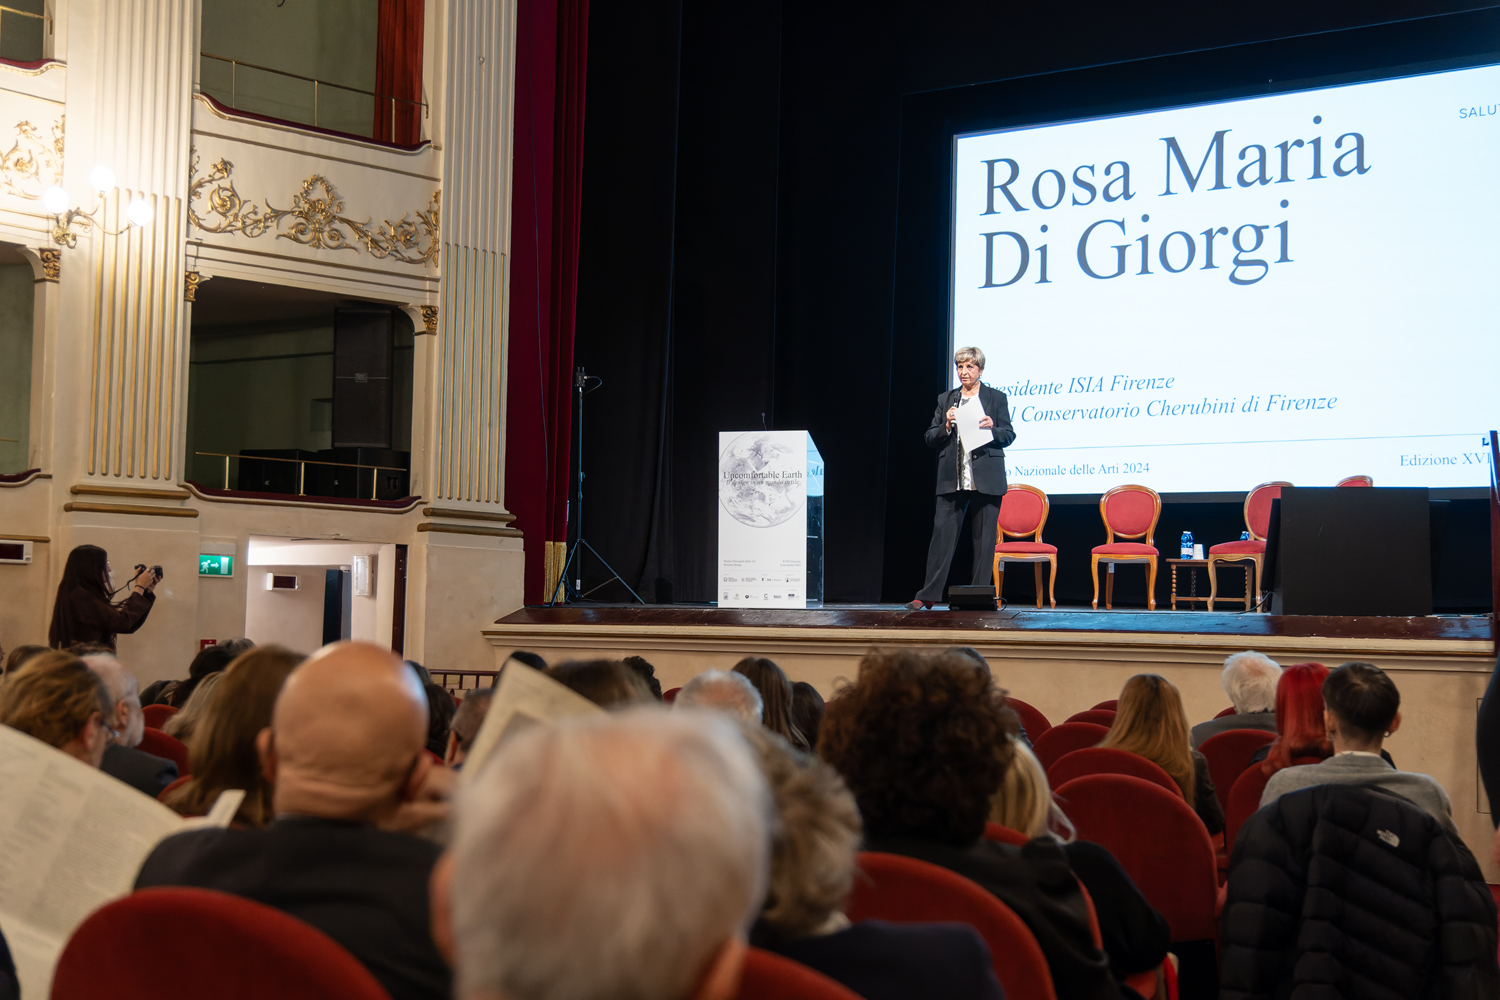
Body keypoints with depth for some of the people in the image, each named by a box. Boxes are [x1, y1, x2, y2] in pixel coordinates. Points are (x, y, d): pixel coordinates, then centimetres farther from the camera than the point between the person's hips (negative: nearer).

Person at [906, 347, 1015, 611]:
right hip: (952, 479, 1)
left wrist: (992, 427, -14)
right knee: (943, 534, -5)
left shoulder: (996, 398, 9)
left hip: (986, 479, -1)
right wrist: (946, 425, -8)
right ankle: (928, 595, -5)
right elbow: (930, 439, 12)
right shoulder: (945, 399, 14)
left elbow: (1009, 435, 6)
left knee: (984, 538, 1)